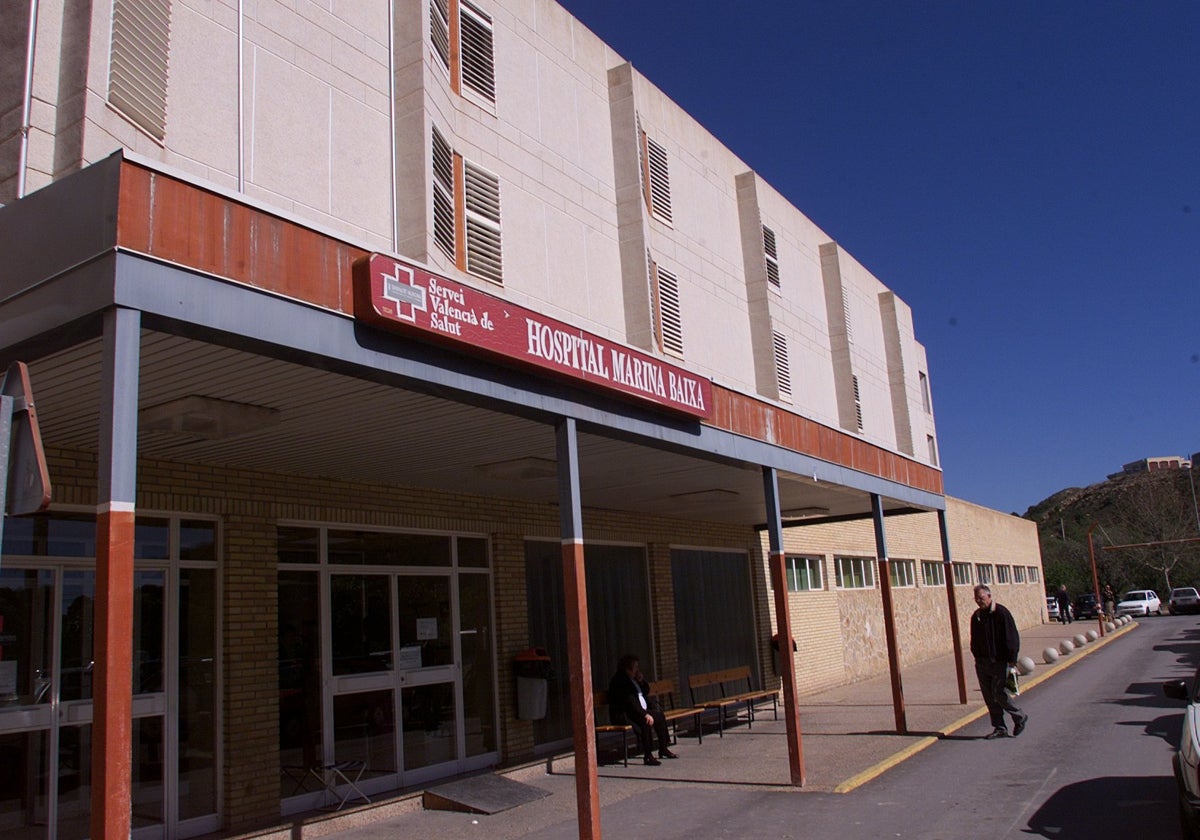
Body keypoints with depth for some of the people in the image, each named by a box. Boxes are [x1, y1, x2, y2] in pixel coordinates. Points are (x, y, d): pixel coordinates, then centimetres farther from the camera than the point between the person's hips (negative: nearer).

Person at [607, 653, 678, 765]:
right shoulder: (619, 680, -16)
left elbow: (646, 692, 20)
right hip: (622, 715, -10)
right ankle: (648, 755, -31)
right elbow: (630, 701, -24)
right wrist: (645, 714, -28)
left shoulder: (634, 678, 14)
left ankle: (663, 749, 1)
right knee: (644, 720, -33)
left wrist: (641, 680, 1)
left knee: (659, 714, -8)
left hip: (640, 710, 10)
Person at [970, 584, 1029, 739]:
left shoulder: (1001, 613, -10)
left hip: (999, 662, -7)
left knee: (998, 693, -9)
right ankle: (999, 728, 15)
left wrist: (1012, 659, -14)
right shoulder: (976, 616, 10)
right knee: (989, 696, 7)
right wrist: (977, 657, 14)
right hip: (982, 663, 7)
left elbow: (1012, 637, -11)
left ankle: (1020, 717, 14)